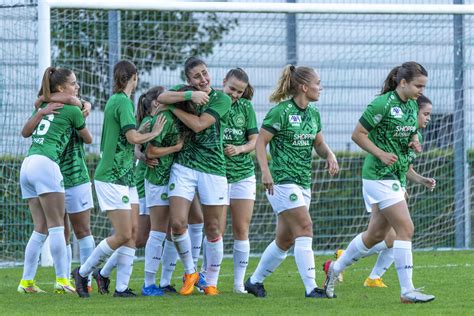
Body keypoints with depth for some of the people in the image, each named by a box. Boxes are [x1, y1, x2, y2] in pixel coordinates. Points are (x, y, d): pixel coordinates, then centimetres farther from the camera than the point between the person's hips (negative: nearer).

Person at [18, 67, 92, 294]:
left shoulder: (43, 106, 22)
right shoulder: (72, 110, 4)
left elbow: (25, 133, 19)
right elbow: (88, 139, 18)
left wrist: (41, 112, 12)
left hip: (27, 164, 7)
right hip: (45, 164, -7)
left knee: (41, 228, 9)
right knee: (56, 226, -7)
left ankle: (26, 282, 5)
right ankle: (62, 280, -13)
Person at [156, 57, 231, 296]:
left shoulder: (221, 99, -2)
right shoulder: (185, 91, 7)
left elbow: (198, 125, -14)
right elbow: (161, 98, -13)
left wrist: (172, 107, -8)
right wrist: (190, 96, -23)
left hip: (213, 168, -2)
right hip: (183, 165, 2)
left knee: (213, 229, 3)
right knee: (177, 223, -11)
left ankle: (211, 282, 16)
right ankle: (190, 273, 10)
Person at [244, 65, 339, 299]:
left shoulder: (313, 113, 11)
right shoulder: (280, 112, -12)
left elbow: (319, 144, 20)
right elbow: (260, 142, -11)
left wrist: (330, 156, -2)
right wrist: (265, 171, -23)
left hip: (303, 182, 8)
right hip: (282, 181, -8)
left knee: (285, 240, 11)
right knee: (304, 228, -17)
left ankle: (255, 281, 25)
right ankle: (311, 287, -18)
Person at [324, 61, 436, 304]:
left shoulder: (411, 105, 9)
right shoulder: (382, 104, -16)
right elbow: (358, 134, -12)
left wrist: (413, 140, 2)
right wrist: (381, 154, -21)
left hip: (396, 176, 9)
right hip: (379, 175, -9)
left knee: (376, 234, 15)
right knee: (405, 229, -14)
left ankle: (335, 268, 32)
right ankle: (407, 290, -12)